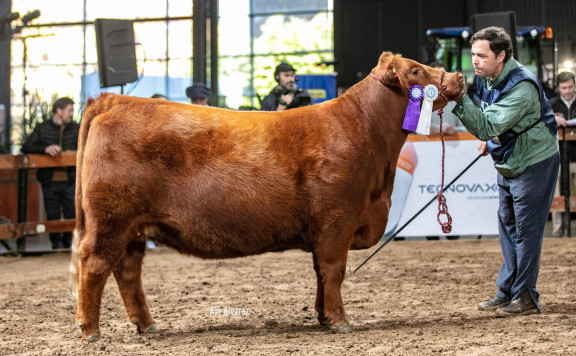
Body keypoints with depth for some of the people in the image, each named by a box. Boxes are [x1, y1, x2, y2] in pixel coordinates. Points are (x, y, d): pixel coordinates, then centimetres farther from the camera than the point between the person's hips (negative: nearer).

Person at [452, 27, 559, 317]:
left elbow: (486, 127, -39)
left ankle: (525, 298, 2)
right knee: (507, 226, 15)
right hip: (509, 162, 9)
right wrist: (491, 141, 12)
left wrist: (459, 98, -46)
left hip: (534, 164, -9)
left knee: (527, 230, -5)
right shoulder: (486, 77, -4)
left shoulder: (521, 87, -31)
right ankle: (506, 292, 25)